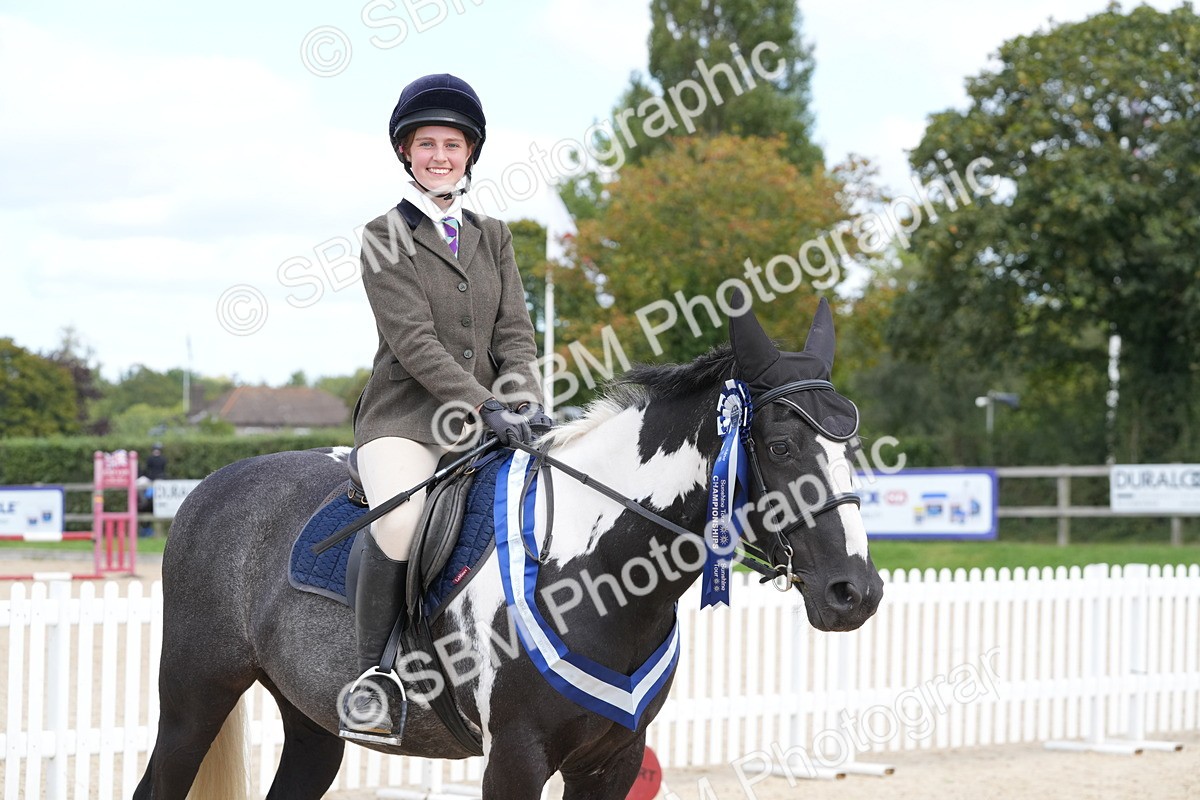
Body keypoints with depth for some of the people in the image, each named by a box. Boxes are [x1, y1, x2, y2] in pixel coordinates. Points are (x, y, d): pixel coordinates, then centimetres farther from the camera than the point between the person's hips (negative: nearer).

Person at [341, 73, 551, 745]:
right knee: (401, 519, -33)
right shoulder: (386, 238, 1)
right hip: (406, 418, -5)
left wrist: (522, 402, -11)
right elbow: (413, 340, -11)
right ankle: (373, 679, -21)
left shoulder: (494, 237, 17)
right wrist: (486, 405, -21)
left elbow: (516, 332, 9)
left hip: (487, 421, 5)